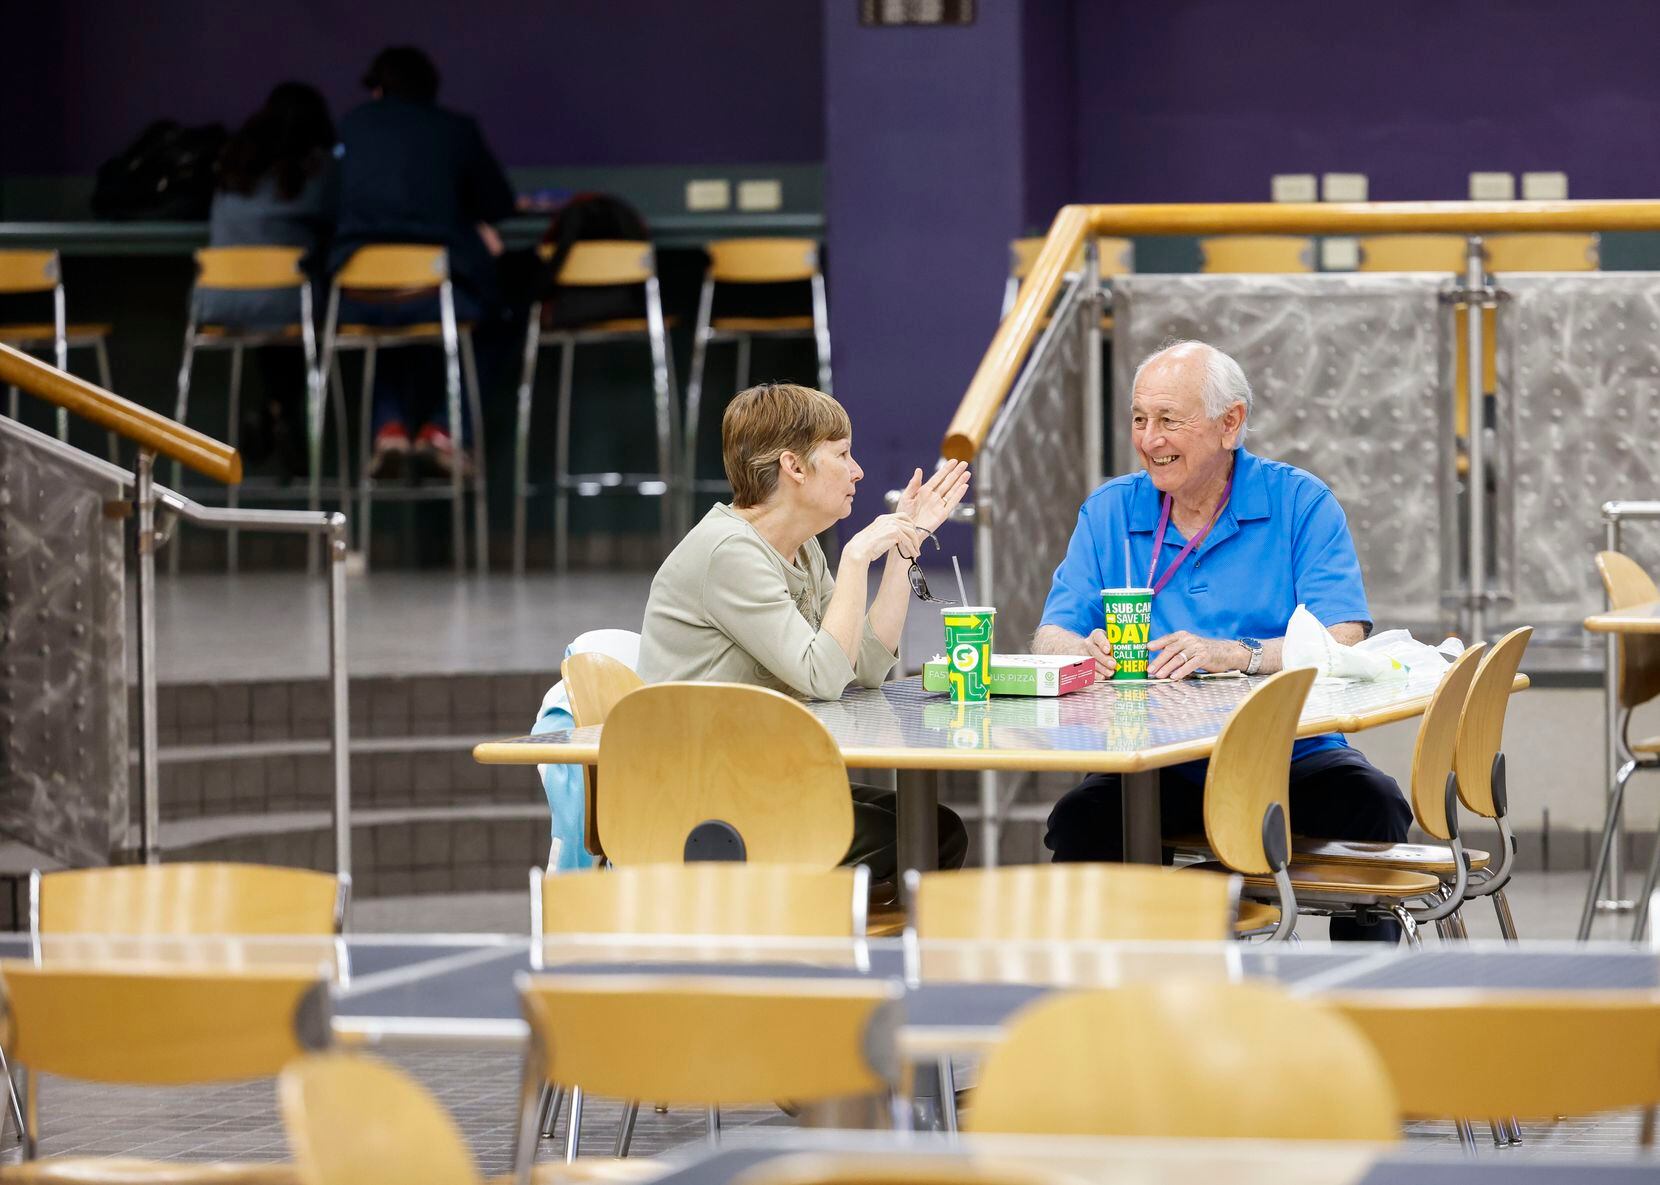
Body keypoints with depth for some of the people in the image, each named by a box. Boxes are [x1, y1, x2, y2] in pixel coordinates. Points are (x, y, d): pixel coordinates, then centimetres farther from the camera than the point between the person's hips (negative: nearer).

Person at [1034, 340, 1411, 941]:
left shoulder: (1301, 503, 2)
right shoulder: (1108, 512, 12)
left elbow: (1342, 642, -10)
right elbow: (1050, 638, 5)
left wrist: (1232, 655, -28)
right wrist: (1086, 651, -21)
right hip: (1157, 769, 1)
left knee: (1370, 801, -30)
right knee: (1080, 819, -29)